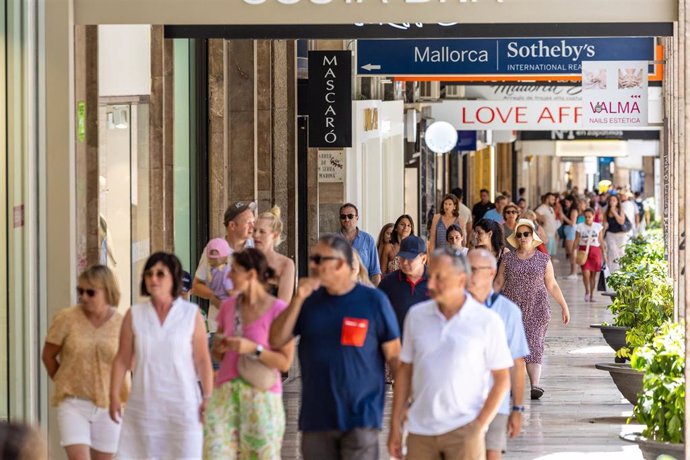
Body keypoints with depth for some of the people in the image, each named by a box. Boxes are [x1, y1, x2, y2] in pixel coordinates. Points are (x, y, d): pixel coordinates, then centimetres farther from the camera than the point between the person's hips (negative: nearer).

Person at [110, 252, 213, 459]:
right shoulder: (134, 315, 4)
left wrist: (207, 398, -4)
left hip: (182, 405, -1)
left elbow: (202, 360, 0)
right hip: (144, 405, 2)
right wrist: (114, 396, 1)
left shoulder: (192, 314, -1)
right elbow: (122, 359, 6)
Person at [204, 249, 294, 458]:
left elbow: (285, 362, -9)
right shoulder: (229, 306, 9)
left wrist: (253, 348, -18)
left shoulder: (278, 309, -8)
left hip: (262, 396, -4)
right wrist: (219, 348, -2)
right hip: (226, 392, 5)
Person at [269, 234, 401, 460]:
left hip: (360, 417, -4)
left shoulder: (373, 300, -3)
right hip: (315, 417, 4)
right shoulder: (309, 301, 8)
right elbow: (276, 340, 1)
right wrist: (298, 299, -8)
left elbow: (394, 355, -1)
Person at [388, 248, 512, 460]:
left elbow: (502, 379, -2)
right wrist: (395, 426, 7)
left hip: (464, 430, -3)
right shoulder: (416, 315, 4)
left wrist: (479, 425, -9)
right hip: (420, 430, 3)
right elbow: (405, 371, 10)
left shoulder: (487, 321, -4)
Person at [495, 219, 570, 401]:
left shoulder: (543, 259, 5)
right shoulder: (508, 259, 7)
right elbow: (498, 282, 10)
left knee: (534, 345, -11)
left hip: (536, 309, -1)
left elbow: (552, 285, 9)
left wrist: (564, 306, 5)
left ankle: (535, 385, -19)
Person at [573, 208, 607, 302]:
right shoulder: (580, 227, 2)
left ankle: (591, 295, 14)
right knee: (586, 272, -14)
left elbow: (601, 241, 11)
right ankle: (587, 291, 7)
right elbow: (576, 240, 1)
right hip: (583, 251, -2)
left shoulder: (598, 226, 6)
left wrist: (604, 253, 9)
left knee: (593, 274, 4)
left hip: (595, 251, 2)